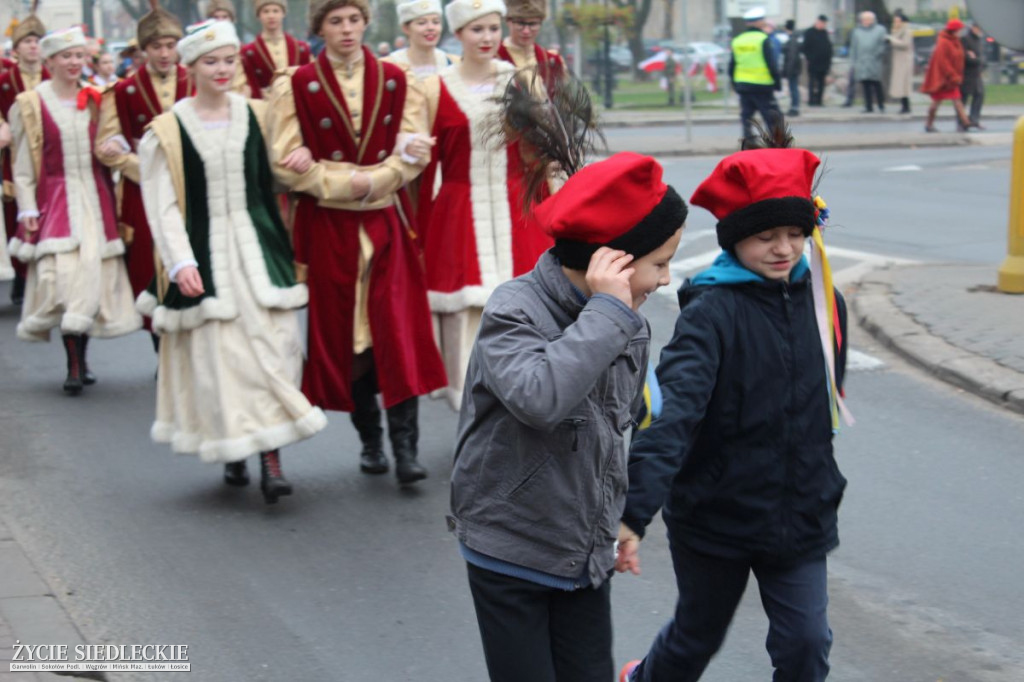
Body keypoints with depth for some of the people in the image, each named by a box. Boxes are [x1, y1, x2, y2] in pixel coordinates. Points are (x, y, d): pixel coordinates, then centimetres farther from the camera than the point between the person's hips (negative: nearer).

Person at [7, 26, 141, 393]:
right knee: (64, 277, -14)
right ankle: (73, 366, -10)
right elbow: (23, 166, -1)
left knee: (92, 277, 3)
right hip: (56, 200, -4)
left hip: (94, 199, 4)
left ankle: (82, 359, 16)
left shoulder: (95, 100, 9)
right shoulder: (29, 105, -1)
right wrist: (27, 211, -6)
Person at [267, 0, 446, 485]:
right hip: (328, 226, -1)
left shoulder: (394, 81, 4)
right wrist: (348, 183, -13)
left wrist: (367, 181, -14)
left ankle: (405, 446, -9)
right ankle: (369, 440, 17)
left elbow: (413, 153, 0)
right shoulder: (296, 86, -2)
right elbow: (286, 163, -6)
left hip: (387, 221, 1)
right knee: (343, 333, 4)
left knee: (399, 330, -9)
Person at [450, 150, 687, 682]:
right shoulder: (514, 311, -19)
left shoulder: (630, 326, 1)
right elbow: (538, 397, -40)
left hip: (586, 554, 6)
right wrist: (606, 312, -31)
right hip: (508, 553, -6)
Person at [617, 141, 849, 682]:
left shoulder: (823, 302, -1)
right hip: (715, 517, -4)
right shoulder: (711, 312, -18)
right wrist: (634, 512, -39)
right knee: (698, 637, 16)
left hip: (799, 517, 4)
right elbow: (674, 412, -31)